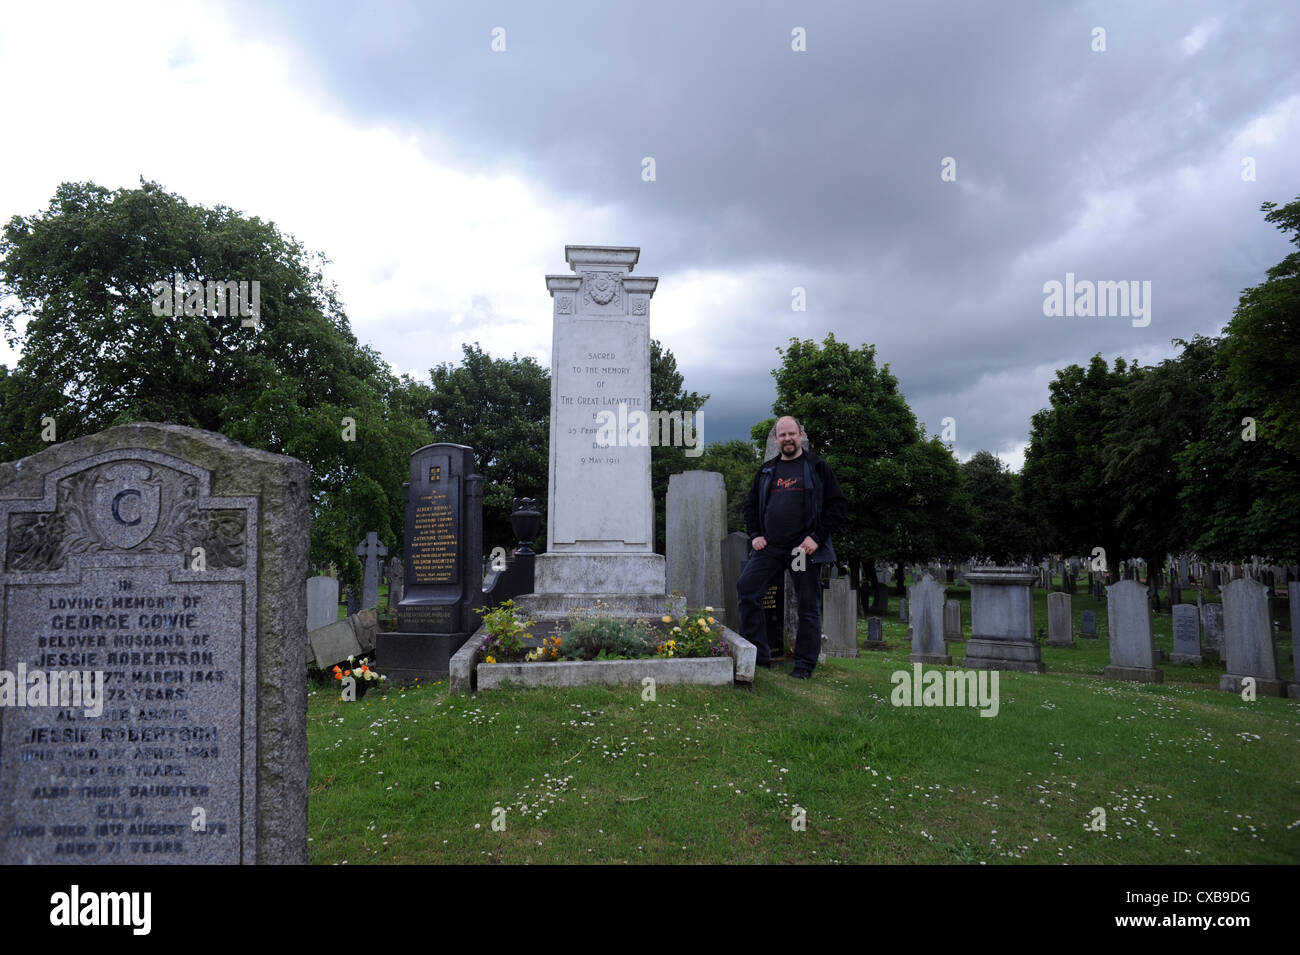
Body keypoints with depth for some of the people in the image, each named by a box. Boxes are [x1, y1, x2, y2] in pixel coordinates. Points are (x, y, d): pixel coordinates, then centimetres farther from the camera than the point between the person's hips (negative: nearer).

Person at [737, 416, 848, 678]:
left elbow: (838, 505, -1)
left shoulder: (817, 468, 2)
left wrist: (817, 537, -10)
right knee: (746, 589, -8)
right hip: (770, 547, 4)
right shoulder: (767, 471, 14)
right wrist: (755, 535, 6)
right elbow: (751, 505, 21)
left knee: (808, 605, 2)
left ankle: (804, 664, 14)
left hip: (805, 548, -3)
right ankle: (759, 654, 1)